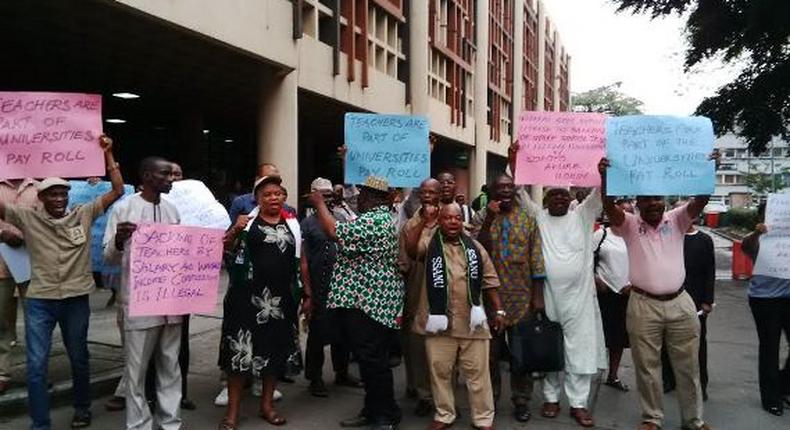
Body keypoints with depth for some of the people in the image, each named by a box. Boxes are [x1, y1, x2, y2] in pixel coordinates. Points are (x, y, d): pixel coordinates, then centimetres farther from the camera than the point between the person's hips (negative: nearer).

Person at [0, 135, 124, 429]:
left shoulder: (83, 215, 1)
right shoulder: (28, 218, 1)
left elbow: (118, 191, -3)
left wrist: (107, 155, -7)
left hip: (76, 299, 1)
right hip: (39, 301, 0)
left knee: (79, 359, 17)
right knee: (37, 365, 0)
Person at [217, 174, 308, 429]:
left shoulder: (292, 225, 9)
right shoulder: (248, 222, 1)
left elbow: (301, 262, 12)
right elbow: (224, 248, -9)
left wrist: (307, 294, 9)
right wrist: (235, 231, -27)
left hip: (281, 298, 3)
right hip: (249, 296, -3)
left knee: (275, 349, 11)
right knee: (241, 349, -1)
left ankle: (267, 405, 26)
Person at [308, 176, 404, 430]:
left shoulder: (373, 221, -17)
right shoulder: (381, 218, 18)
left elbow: (335, 233, -22)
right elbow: (350, 238, 24)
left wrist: (319, 204, -9)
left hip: (370, 302, -11)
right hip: (368, 301, 11)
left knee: (373, 360, -4)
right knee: (369, 359, 16)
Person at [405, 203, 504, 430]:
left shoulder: (474, 247, 7)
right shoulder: (430, 243, 1)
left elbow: (489, 281, 11)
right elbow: (409, 247, -21)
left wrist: (498, 310, 9)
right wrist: (425, 221, -24)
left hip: (472, 321, 1)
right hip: (440, 321, -1)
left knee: (478, 373, 8)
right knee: (440, 371, 12)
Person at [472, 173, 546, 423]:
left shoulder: (527, 218, 3)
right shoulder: (481, 217, 2)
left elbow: (536, 257, 1)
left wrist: (538, 295, -4)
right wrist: (489, 220, -18)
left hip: (521, 296, 0)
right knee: (491, 351, 10)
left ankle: (521, 401, 20)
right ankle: (490, 399, 25)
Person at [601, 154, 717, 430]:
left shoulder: (676, 220, 4)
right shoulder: (629, 225, -1)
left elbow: (701, 200, -9)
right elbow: (609, 206, -18)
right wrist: (605, 177, -33)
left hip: (680, 303, 2)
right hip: (643, 305, -2)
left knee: (688, 366, 13)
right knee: (647, 367, 9)